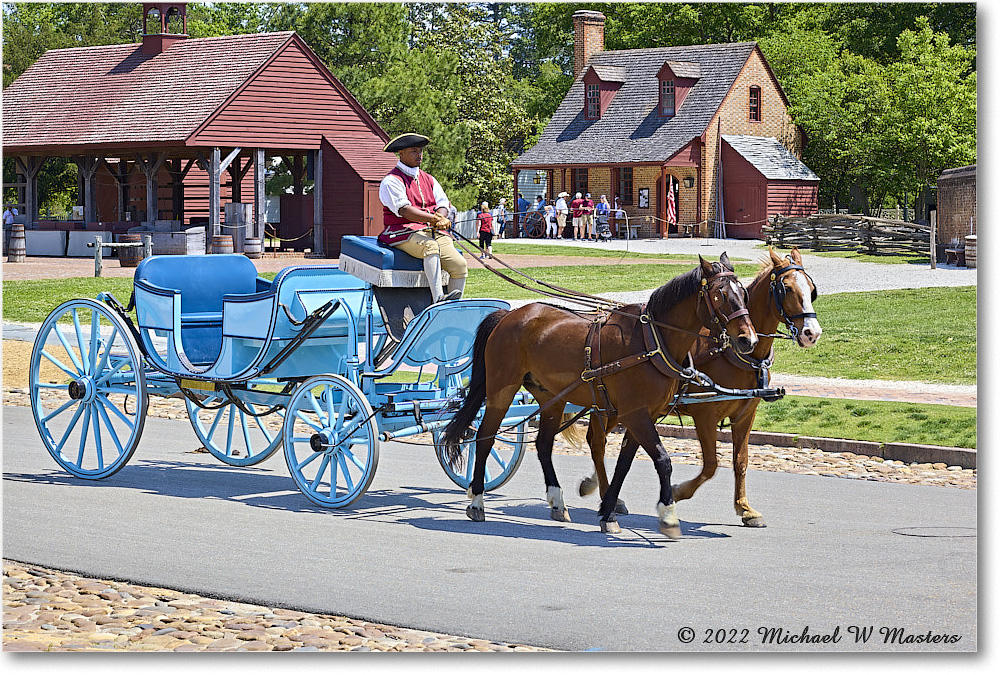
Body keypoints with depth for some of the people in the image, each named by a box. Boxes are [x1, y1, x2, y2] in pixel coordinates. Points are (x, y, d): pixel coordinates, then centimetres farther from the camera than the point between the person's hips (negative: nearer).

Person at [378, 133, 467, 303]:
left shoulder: (429, 180, 22)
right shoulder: (391, 181, -1)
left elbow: (443, 204, 11)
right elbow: (403, 210, -15)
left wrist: (441, 219, -14)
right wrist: (433, 218, -26)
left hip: (434, 232, 7)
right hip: (404, 232, -7)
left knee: (460, 265, -15)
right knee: (431, 246, -39)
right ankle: (438, 299, -50)